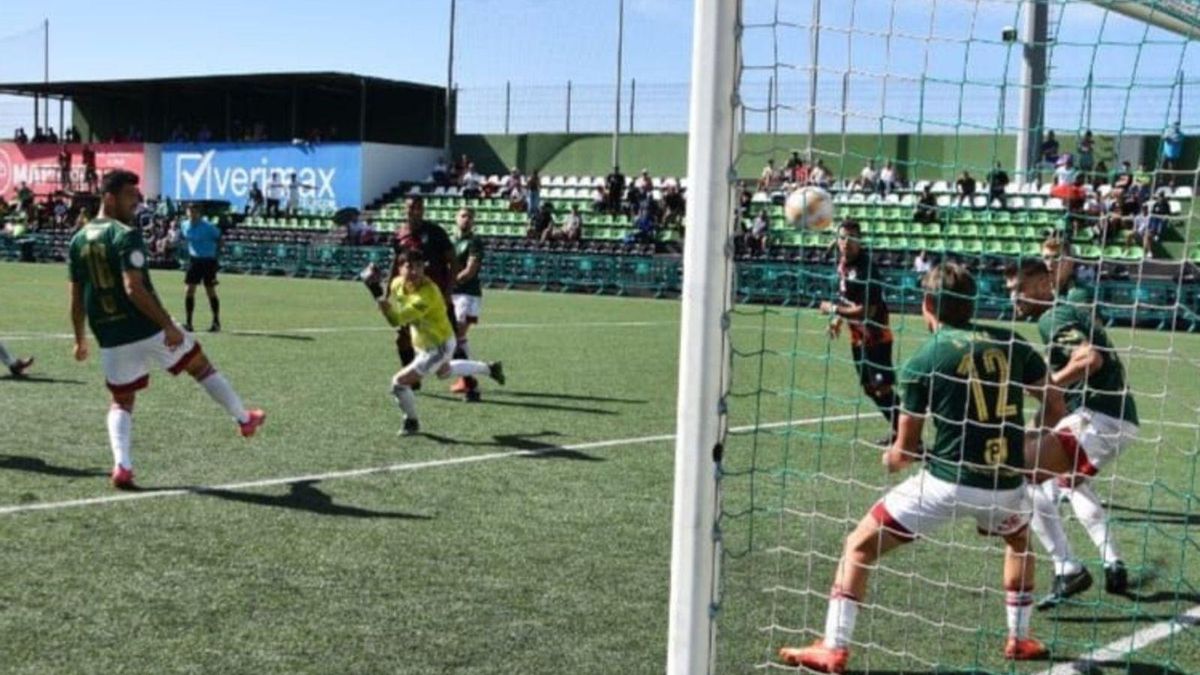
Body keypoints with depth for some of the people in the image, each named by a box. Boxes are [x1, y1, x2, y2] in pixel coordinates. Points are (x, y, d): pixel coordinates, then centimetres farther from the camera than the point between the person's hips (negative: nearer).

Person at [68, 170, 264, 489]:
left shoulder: (78, 240, 7)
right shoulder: (126, 236, -14)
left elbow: (77, 299, 11)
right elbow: (134, 289, -24)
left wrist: (80, 340, 20)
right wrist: (168, 325, -21)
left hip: (111, 338, 5)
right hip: (148, 330, -5)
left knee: (121, 403, 16)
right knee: (201, 365, 16)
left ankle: (122, 465, -5)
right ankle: (243, 419, 30)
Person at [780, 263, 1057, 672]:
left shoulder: (922, 363, -3)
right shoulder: (1011, 343, 6)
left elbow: (905, 450, 3)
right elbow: (1054, 407, 14)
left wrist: (891, 459, 27)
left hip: (947, 483, -4)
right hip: (1006, 484, 4)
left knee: (859, 547, 10)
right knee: (1020, 539, 38)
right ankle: (1020, 639, 40)